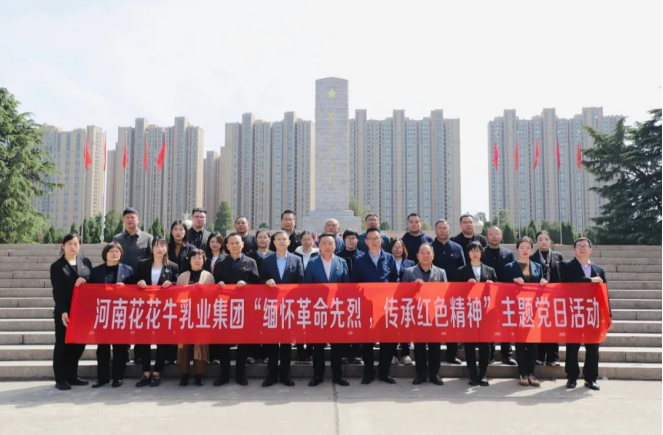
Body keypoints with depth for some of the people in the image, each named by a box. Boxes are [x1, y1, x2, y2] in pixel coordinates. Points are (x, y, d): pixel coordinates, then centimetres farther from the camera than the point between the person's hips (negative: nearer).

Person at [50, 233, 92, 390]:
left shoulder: (86, 262, 10)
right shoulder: (57, 266, -1)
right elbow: (57, 291, -8)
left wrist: (85, 281, -12)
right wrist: (63, 311, -17)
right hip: (65, 312, -4)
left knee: (79, 343, 8)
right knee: (63, 344, 3)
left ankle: (72, 376, 21)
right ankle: (61, 379, 10)